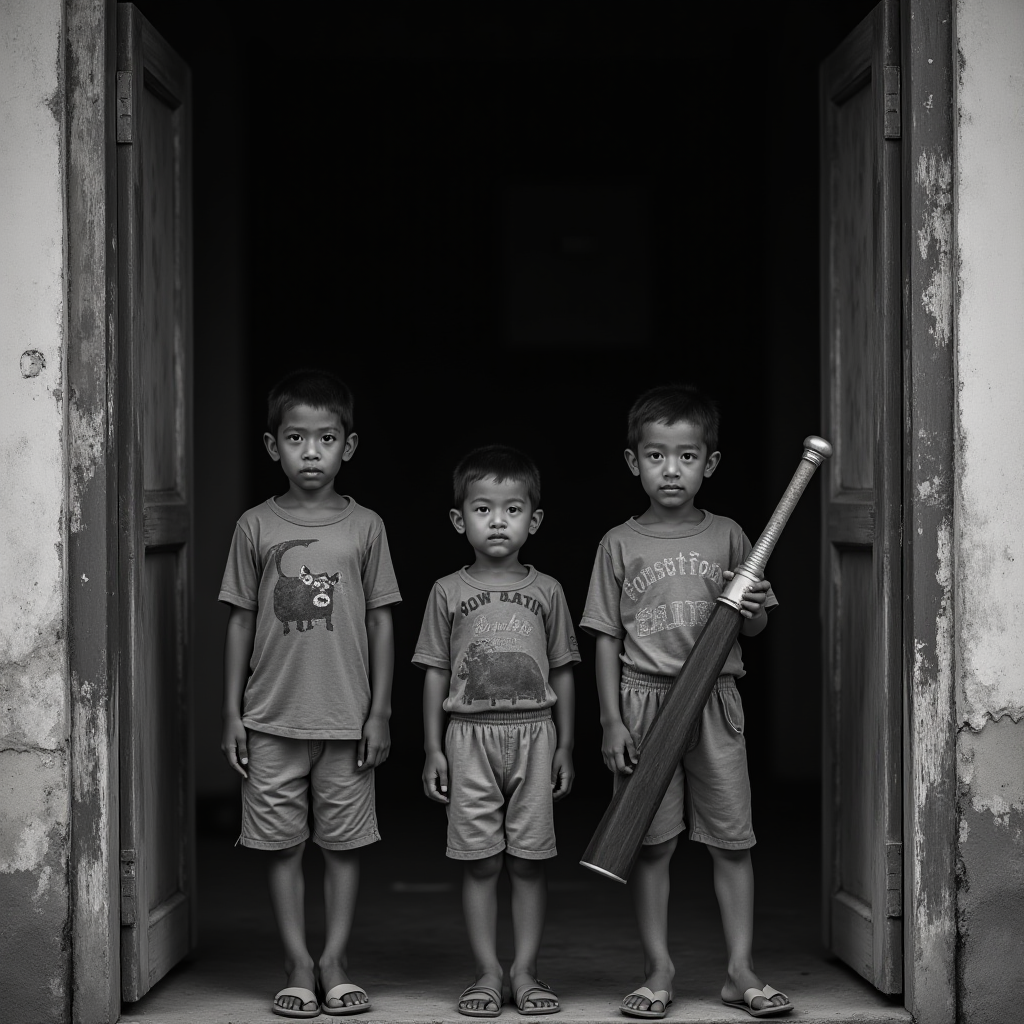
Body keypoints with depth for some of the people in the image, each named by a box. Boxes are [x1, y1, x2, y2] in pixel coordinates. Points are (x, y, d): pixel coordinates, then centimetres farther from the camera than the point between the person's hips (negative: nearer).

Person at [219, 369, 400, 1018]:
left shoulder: (366, 527, 1)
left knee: (345, 842, 4)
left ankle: (335, 964, 14)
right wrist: (233, 711, 2)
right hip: (273, 719, 0)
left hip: (347, 719, 0)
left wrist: (380, 712, 0)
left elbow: (382, 622, 3)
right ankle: (299, 967, 12)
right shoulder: (256, 527, 2)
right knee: (282, 844, 4)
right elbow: (241, 621, 6)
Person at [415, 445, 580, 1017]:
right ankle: (489, 974, 7)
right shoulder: (449, 593, 5)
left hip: (533, 733, 1)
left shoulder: (546, 591, 7)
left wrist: (565, 746, 7)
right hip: (470, 734, 0)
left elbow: (563, 673, 10)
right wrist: (434, 748, 2)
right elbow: (436, 673, 6)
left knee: (529, 861, 2)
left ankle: (525, 971, 9)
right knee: (480, 862, 1)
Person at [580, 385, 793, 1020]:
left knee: (732, 837, 1)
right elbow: (607, 638, 3)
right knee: (651, 842, 1)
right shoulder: (620, 545, 2)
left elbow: (755, 628, 10)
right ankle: (659, 970, 10)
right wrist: (613, 720, -4)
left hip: (714, 703, 1)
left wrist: (755, 608, -14)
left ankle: (741, 970, 8)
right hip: (644, 702, -1)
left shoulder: (727, 538, 5)